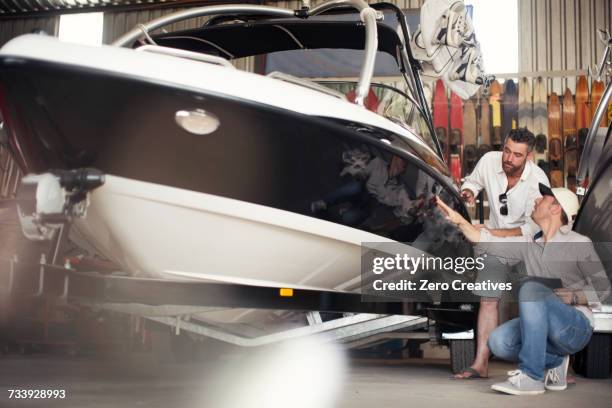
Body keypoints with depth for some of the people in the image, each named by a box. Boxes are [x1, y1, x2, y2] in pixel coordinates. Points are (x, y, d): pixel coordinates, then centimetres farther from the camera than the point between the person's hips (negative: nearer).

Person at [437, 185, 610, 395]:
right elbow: (489, 242, 6)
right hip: (544, 329, 6)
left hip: (577, 328, -6)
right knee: (499, 341, -20)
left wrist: (570, 297, -19)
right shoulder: (529, 244, 11)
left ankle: (530, 376, -30)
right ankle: (555, 362, 6)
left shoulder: (579, 244, -6)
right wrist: (458, 220, -1)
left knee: (532, 288, -31)